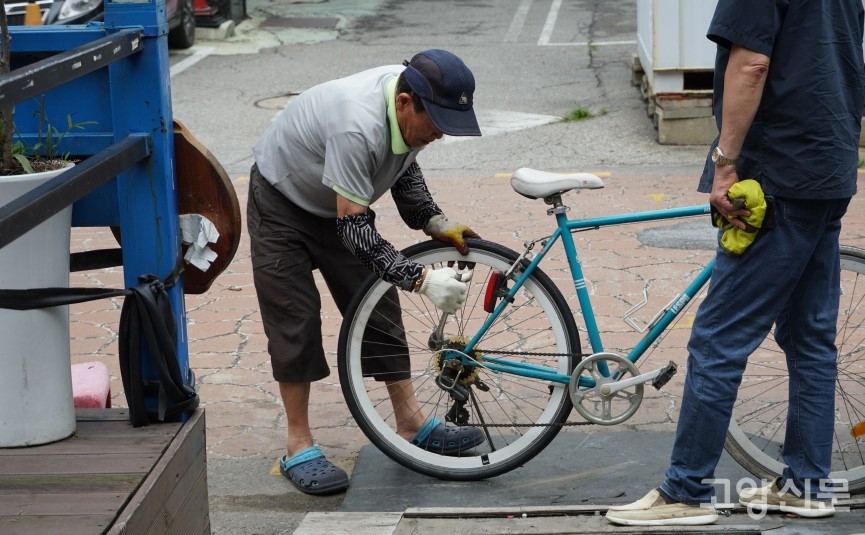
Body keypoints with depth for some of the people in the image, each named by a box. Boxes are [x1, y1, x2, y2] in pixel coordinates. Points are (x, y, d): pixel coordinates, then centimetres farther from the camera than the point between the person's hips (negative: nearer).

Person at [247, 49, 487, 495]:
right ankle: (299, 447, -1)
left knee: (377, 306, 4)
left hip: (338, 205, 8)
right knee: (296, 318, -9)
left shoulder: (412, 105, -17)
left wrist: (436, 224, -10)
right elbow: (354, 230, -39)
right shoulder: (357, 127, -42)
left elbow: (405, 168, 4)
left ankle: (411, 424, 10)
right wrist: (421, 279, -43)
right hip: (282, 203, -8)